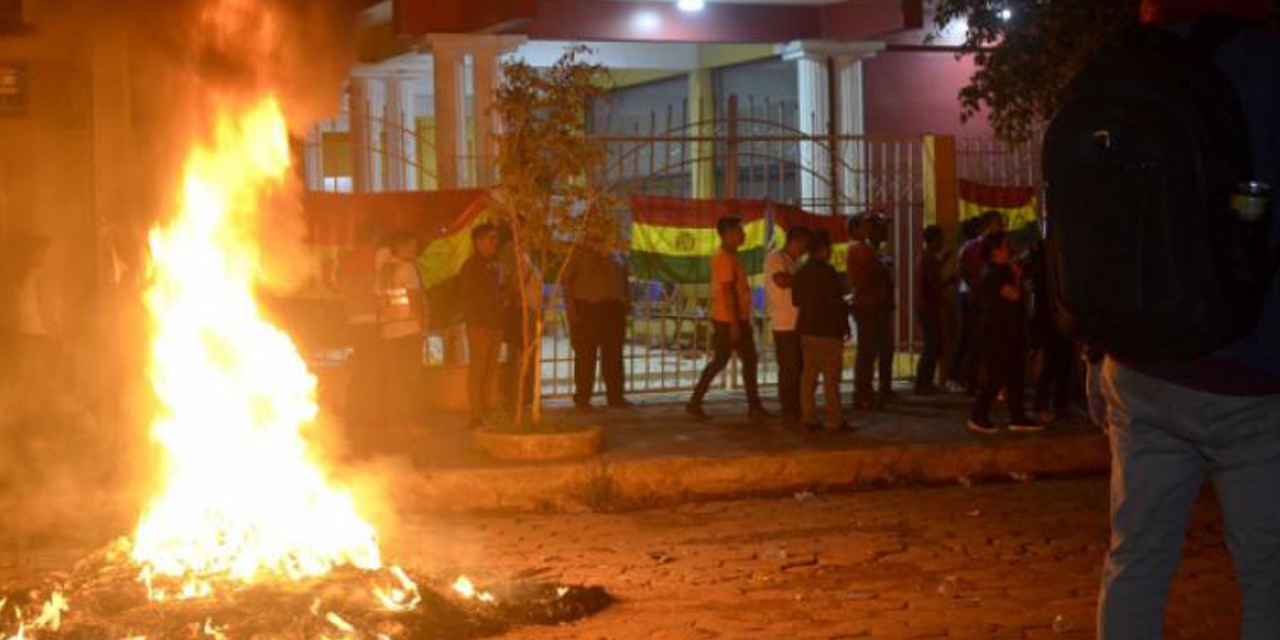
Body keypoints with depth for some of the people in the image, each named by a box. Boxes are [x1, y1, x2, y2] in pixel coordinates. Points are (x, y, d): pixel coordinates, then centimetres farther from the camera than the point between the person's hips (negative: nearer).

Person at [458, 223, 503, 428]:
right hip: (479, 326, -8)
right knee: (477, 370, -6)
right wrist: (476, 324, -17)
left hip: (495, 325, 8)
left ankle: (487, 412, 13)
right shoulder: (471, 265, -6)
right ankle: (477, 415, -6)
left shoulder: (493, 264, 17)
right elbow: (467, 297, -11)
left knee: (490, 371, 8)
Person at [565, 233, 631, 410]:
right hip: (585, 308, -4)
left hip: (612, 308, 4)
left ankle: (616, 395, 12)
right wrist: (570, 305, -11)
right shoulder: (580, 253, 3)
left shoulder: (614, 255, 16)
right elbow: (568, 281, -2)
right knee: (585, 355, -3)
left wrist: (627, 300, 10)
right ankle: (582, 397, 2)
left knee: (613, 354, 6)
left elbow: (624, 281, 23)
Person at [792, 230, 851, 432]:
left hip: (807, 330, 7)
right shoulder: (828, 272, -14)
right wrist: (844, 325, -4)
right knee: (831, 377, -3)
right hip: (827, 332, -7)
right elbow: (837, 302, -14)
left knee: (809, 374, 9)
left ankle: (809, 419, 8)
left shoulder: (802, 273, 8)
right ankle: (836, 420, -1)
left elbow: (796, 300, 15)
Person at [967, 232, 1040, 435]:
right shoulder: (991, 274, -15)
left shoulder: (1003, 271, 16)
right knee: (997, 376, -8)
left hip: (1009, 334, 10)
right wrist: (1017, 276, -8)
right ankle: (978, 417, 0)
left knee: (1016, 374, 8)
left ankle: (1017, 418, 12)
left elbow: (1019, 295, 14)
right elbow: (1014, 294, -22)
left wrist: (1017, 275, 5)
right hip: (996, 334, -10)